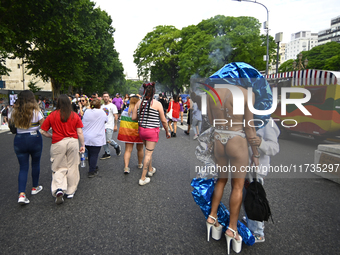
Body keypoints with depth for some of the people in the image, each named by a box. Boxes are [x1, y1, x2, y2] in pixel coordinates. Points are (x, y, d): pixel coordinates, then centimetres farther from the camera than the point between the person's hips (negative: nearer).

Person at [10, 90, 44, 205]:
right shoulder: (36, 112, -12)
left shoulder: (14, 112, -3)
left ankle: (21, 194, -4)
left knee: (23, 167, 6)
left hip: (19, 140, 2)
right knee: (35, 164, 17)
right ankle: (35, 187, 31)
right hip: (34, 139, -2)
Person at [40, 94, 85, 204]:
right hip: (73, 142, 1)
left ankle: (58, 189, -10)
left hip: (58, 143, -1)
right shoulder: (75, 115, -1)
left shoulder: (52, 115, -2)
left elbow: (43, 131, 1)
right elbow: (80, 132, -1)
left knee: (59, 168, 9)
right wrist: (83, 145, 8)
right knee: (72, 167, 12)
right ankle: (70, 191, 22)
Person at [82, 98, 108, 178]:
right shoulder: (101, 112, -7)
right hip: (96, 138, -4)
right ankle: (91, 172, 3)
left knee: (90, 153, 18)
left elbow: (83, 123, 9)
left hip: (86, 137, 5)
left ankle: (92, 167, 34)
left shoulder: (87, 112, 1)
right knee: (94, 154, 1)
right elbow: (106, 120, 11)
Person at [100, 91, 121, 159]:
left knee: (108, 140, -12)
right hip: (103, 125, 6)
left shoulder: (112, 106, -4)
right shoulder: (102, 106, 14)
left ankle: (117, 146, 16)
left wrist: (115, 126, -11)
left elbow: (116, 116, -6)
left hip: (110, 126, -6)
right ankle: (107, 153, 19)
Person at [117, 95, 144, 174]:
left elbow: (122, 123, 2)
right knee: (140, 149, 17)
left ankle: (126, 167, -3)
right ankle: (140, 164, 34)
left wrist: (124, 133, 13)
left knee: (128, 150, 6)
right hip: (138, 133, -2)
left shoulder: (125, 111, -3)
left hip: (128, 133, 2)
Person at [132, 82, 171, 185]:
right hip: (152, 131, -5)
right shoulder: (157, 104, -12)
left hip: (142, 130, 5)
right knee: (148, 153, 3)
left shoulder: (139, 102, -1)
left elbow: (133, 118, 2)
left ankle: (150, 170, 43)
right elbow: (163, 120, -7)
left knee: (149, 151, 24)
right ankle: (143, 178, 8)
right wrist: (167, 131, 7)